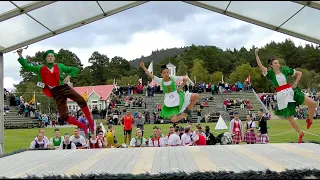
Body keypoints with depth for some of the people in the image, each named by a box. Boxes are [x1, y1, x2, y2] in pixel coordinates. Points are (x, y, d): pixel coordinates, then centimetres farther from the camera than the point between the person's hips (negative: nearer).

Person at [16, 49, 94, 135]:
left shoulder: (60, 66, 13)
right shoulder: (40, 68, 14)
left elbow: (74, 69, 17)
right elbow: (27, 67, 12)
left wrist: (68, 77, 1)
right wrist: (20, 56, 4)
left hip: (64, 88, 0)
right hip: (56, 93, 1)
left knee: (81, 100, -26)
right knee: (63, 116, -11)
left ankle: (90, 123, -14)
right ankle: (83, 126, 5)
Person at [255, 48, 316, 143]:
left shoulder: (285, 70, 3)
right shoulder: (270, 73, -1)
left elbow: (299, 73, 11)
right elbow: (260, 66, -14)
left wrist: (295, 84, 3)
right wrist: (256, 54, -20)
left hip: (291, 91, 2)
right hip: (282, 96, -1)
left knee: (313, 103, -17)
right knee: (290, 119, 2)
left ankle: (309, 120, 11)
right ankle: (300, 134, 28)